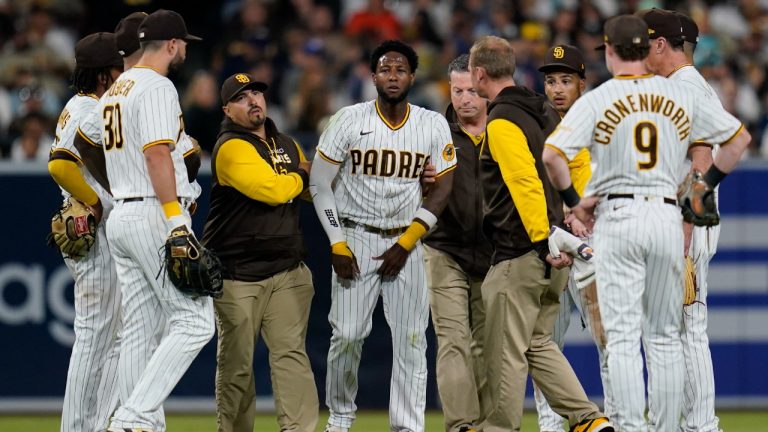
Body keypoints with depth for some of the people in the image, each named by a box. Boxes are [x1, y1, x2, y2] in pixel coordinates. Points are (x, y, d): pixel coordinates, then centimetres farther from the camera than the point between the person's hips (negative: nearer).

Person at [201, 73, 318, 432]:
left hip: (287, 272, 5)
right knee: (236, 363, 2)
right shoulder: (232, 148, -10)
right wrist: (301, 177, -1)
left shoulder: (288, 146, 16)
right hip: (237, 275, -5)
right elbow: (272, 190, -21)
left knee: (291, 352, -7)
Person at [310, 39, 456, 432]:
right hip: (355, 238, -1)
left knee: (411, 339, -3)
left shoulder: (433, 126, -1)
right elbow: (320, 183, -1)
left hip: (406, 241, 2)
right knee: (347, 334, -6)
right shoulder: (349, 121, -6)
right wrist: (337, 245, -8)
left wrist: (406, 244, -7)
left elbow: (441, 189, 2)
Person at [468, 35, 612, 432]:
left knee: (505, 351, 0)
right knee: (538, 344, 16)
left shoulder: (501, 121, -13)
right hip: (555, 252, 9)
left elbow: (526, 182, -23)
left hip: (520, 253, -9)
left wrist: (542, 241, -26)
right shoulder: (543, 113, 14)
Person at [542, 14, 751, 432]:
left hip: (617, 218, -3)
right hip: (668, 217, 3)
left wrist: (573, 200, -2)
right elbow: (739, 137, 11)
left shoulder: (597, 100, -5)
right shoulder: (680, 96, 6)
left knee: (622, 335, -3)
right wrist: (705, 186, 15)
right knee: (664, 335, 11)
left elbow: (551, 154, -16)